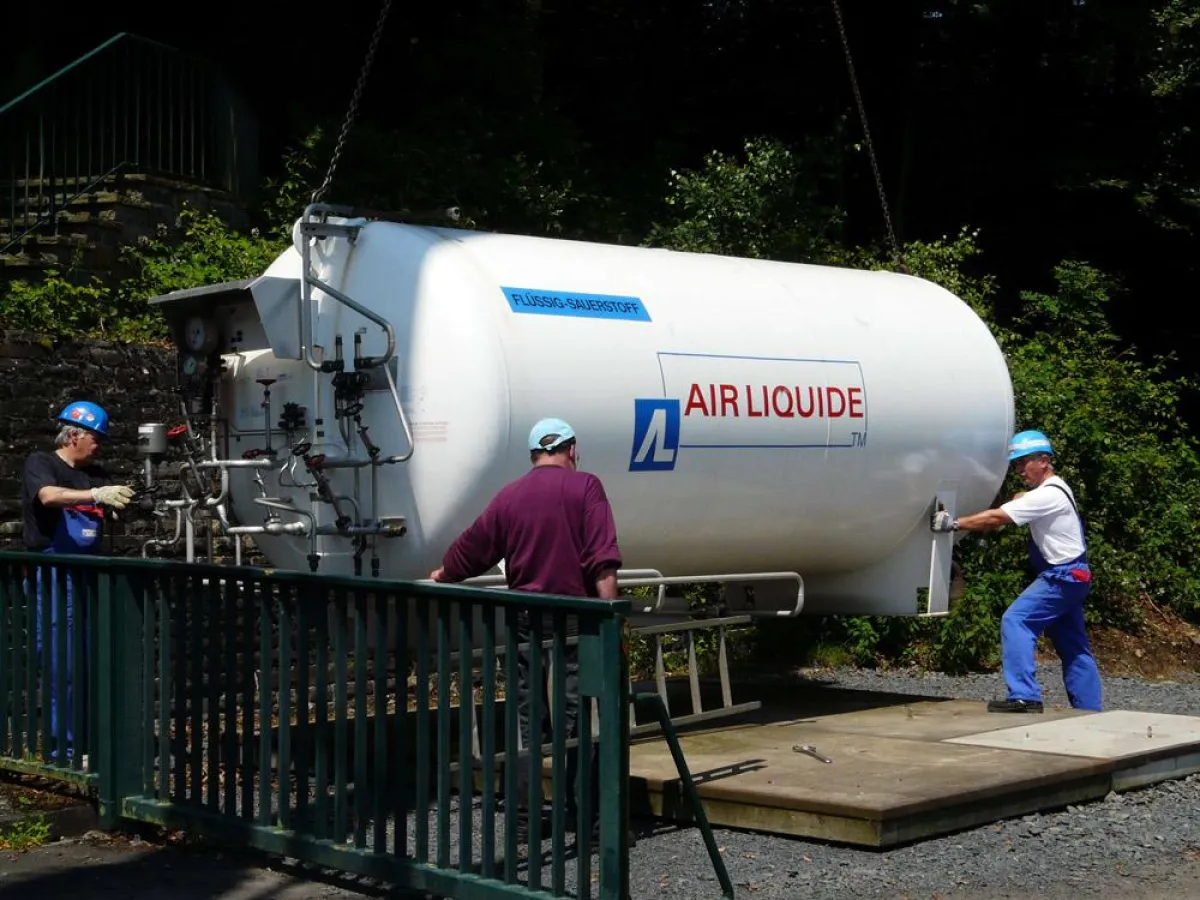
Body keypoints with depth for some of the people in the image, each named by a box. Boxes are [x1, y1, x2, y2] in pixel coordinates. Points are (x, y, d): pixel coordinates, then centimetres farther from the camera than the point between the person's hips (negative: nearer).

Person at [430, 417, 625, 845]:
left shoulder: (509, 496, 9)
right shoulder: (584, 486, -3)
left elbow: (470, 547, 19)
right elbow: (603, 560, -12)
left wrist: (441, 576, 37)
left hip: (524, 620, 4)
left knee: (529, 724, 11)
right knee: (579, 718, 1)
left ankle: (525, 822, 15)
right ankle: (583, 818, 1)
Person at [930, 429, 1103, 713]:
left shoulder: (1047, 496, -18)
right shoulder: (1053, 490, 15)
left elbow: (996, 518, -22)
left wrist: (954, 523, -21)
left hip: (1062, 577, -11)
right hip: (1070, 576, 11)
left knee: (1016, 621, -16)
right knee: (1073, 646, 12)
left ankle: (1024, 696, -22)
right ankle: (1089, 710, 16)